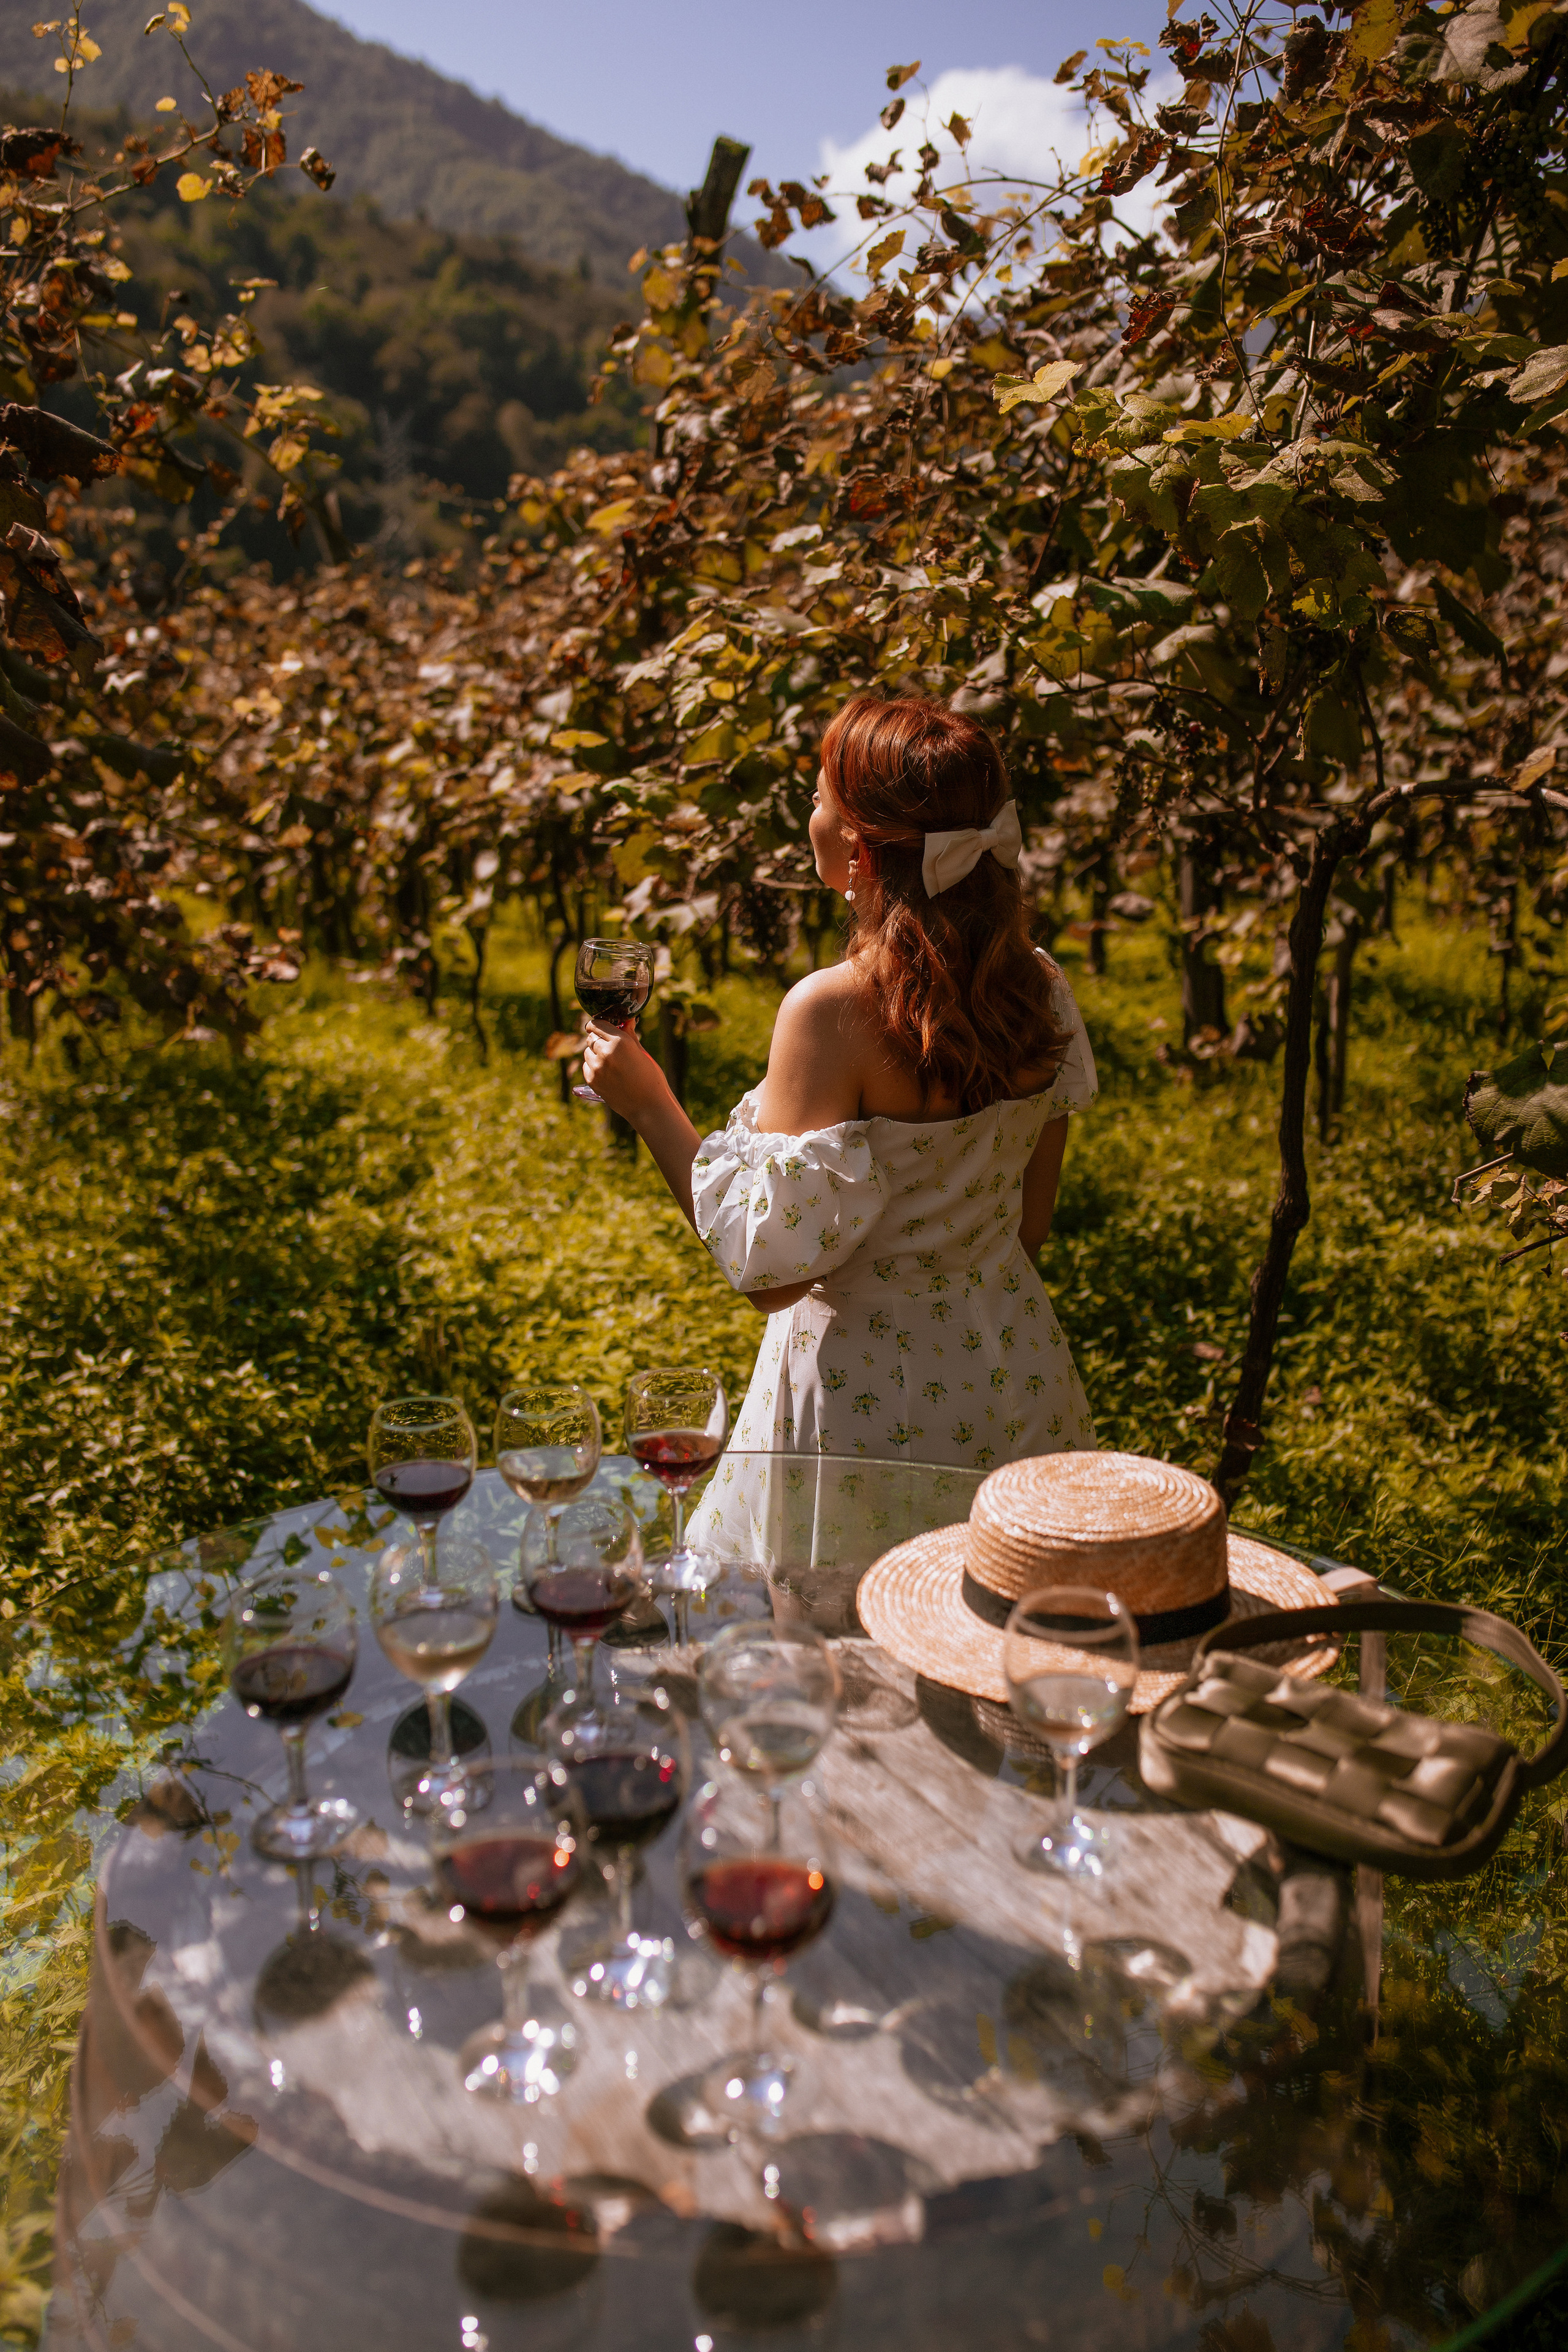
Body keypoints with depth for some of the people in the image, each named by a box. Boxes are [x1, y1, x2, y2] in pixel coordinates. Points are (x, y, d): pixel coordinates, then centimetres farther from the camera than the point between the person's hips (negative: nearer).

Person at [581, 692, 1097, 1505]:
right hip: (1016, 1378, 6)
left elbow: (771, 1270, -20)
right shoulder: (1039, 988, -4)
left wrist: (648, 1104, -11)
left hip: (868, 1393, -6)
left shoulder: (834, 1011, -24)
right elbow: (1030, 1225, 6)